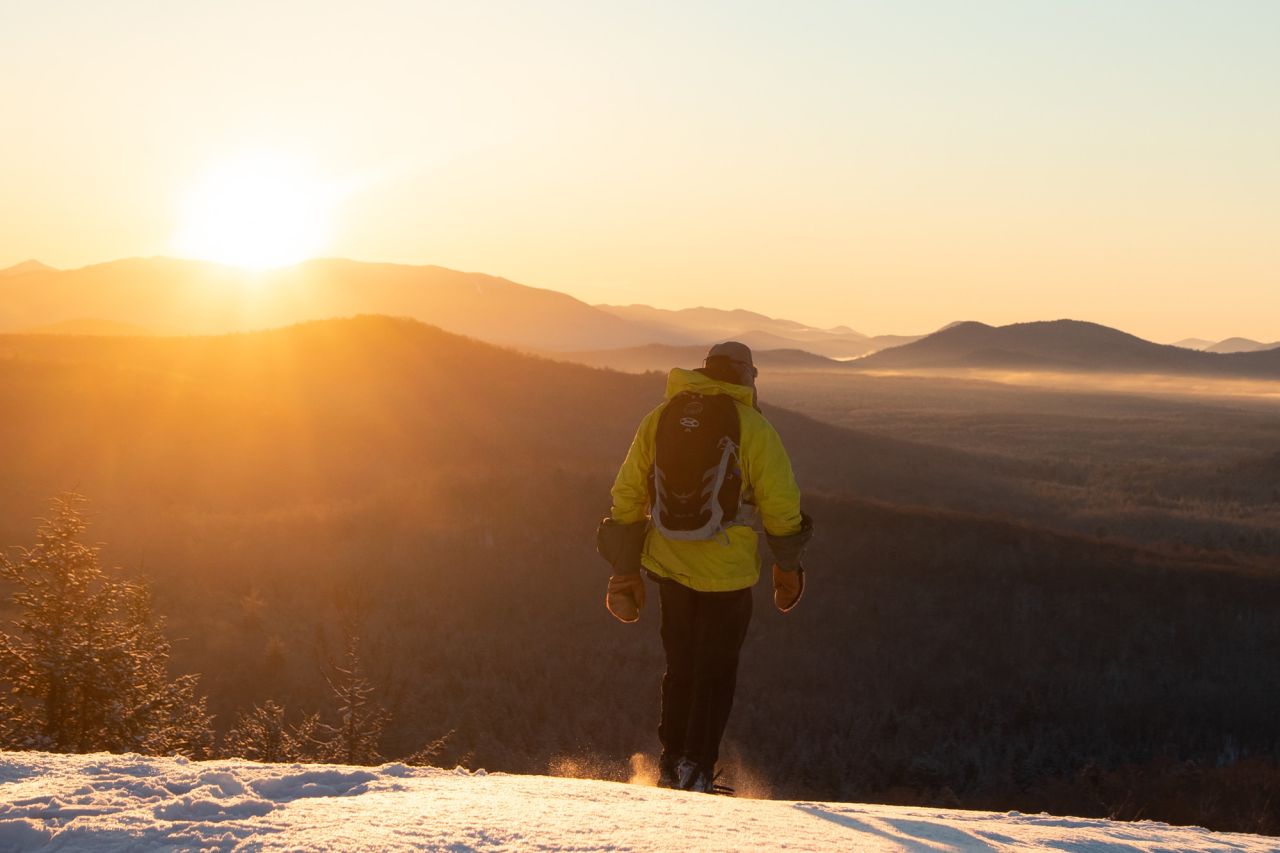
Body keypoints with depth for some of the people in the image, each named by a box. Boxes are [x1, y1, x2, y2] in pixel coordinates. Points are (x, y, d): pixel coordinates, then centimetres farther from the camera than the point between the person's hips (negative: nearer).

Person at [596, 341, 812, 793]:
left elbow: (627, 497, 6)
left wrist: (626, 570, 13)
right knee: (716, 671, 9)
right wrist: (787, 566, 9)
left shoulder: (658, 419, 4)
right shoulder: (753, 428, -8)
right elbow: (781, 505, -6)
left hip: (669, 565, 4)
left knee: (680, 666, 19)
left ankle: (671, 764, 23)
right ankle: (697, 768, 3)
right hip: (727, 570, -4)